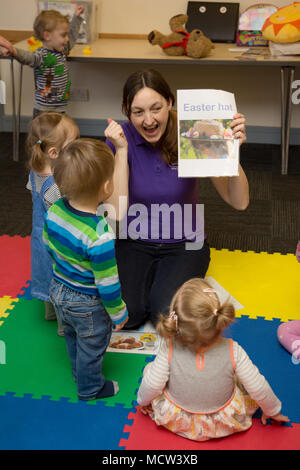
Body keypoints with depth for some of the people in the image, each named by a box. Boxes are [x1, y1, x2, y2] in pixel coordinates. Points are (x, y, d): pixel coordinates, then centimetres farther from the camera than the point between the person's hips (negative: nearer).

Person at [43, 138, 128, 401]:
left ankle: (80, 373, 58)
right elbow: (108, 282, -28)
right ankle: (90, 388, 45)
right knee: (92, 346, 21)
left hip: (58, 290, 7)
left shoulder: (55, 210, -18)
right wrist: (119, 314, -11)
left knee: (72, 337, 32)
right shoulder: (100, 236, -39)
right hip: (87, 305, -7)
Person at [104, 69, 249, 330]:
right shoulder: (119, 140, -12)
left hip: (184, 244, -1)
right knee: (126, 314, -21)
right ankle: (150, 277, 12)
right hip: (135, 242, 1)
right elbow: (116, 211, -22)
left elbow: (239, 202, -18)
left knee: (166, 315, -22)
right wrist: (121, 150, -26)